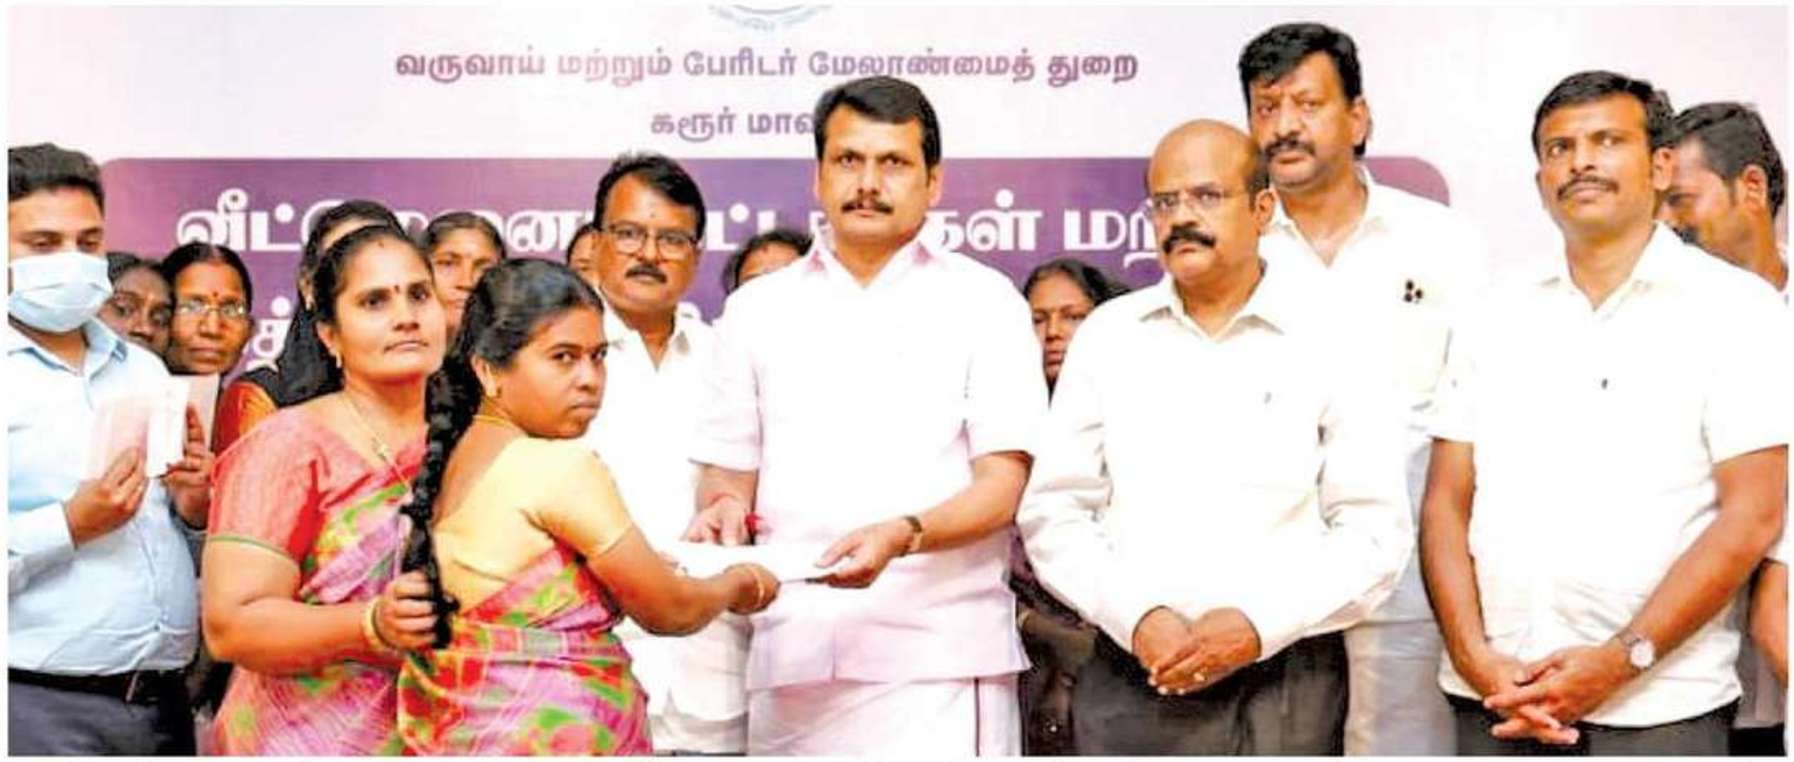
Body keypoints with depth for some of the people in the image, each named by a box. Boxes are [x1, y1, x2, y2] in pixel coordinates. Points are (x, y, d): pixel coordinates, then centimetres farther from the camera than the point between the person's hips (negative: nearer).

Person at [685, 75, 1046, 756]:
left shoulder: (983, 302, 7)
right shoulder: (758, 309, 16)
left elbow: (1001, 487, -1)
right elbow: (727, 473, 18)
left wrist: (901, 535, -18)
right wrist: (723, 512, -5)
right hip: (790, 658, 3)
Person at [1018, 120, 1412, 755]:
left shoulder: (1332, 342, 1)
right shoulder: (1107, 336, 8)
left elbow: (1375, 532, -2)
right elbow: (1052, 512, 5)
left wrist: (1260, 625, -13)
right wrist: (1137, 618, -8)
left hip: (1284, 685, -1)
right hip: (1129, 681, 2)